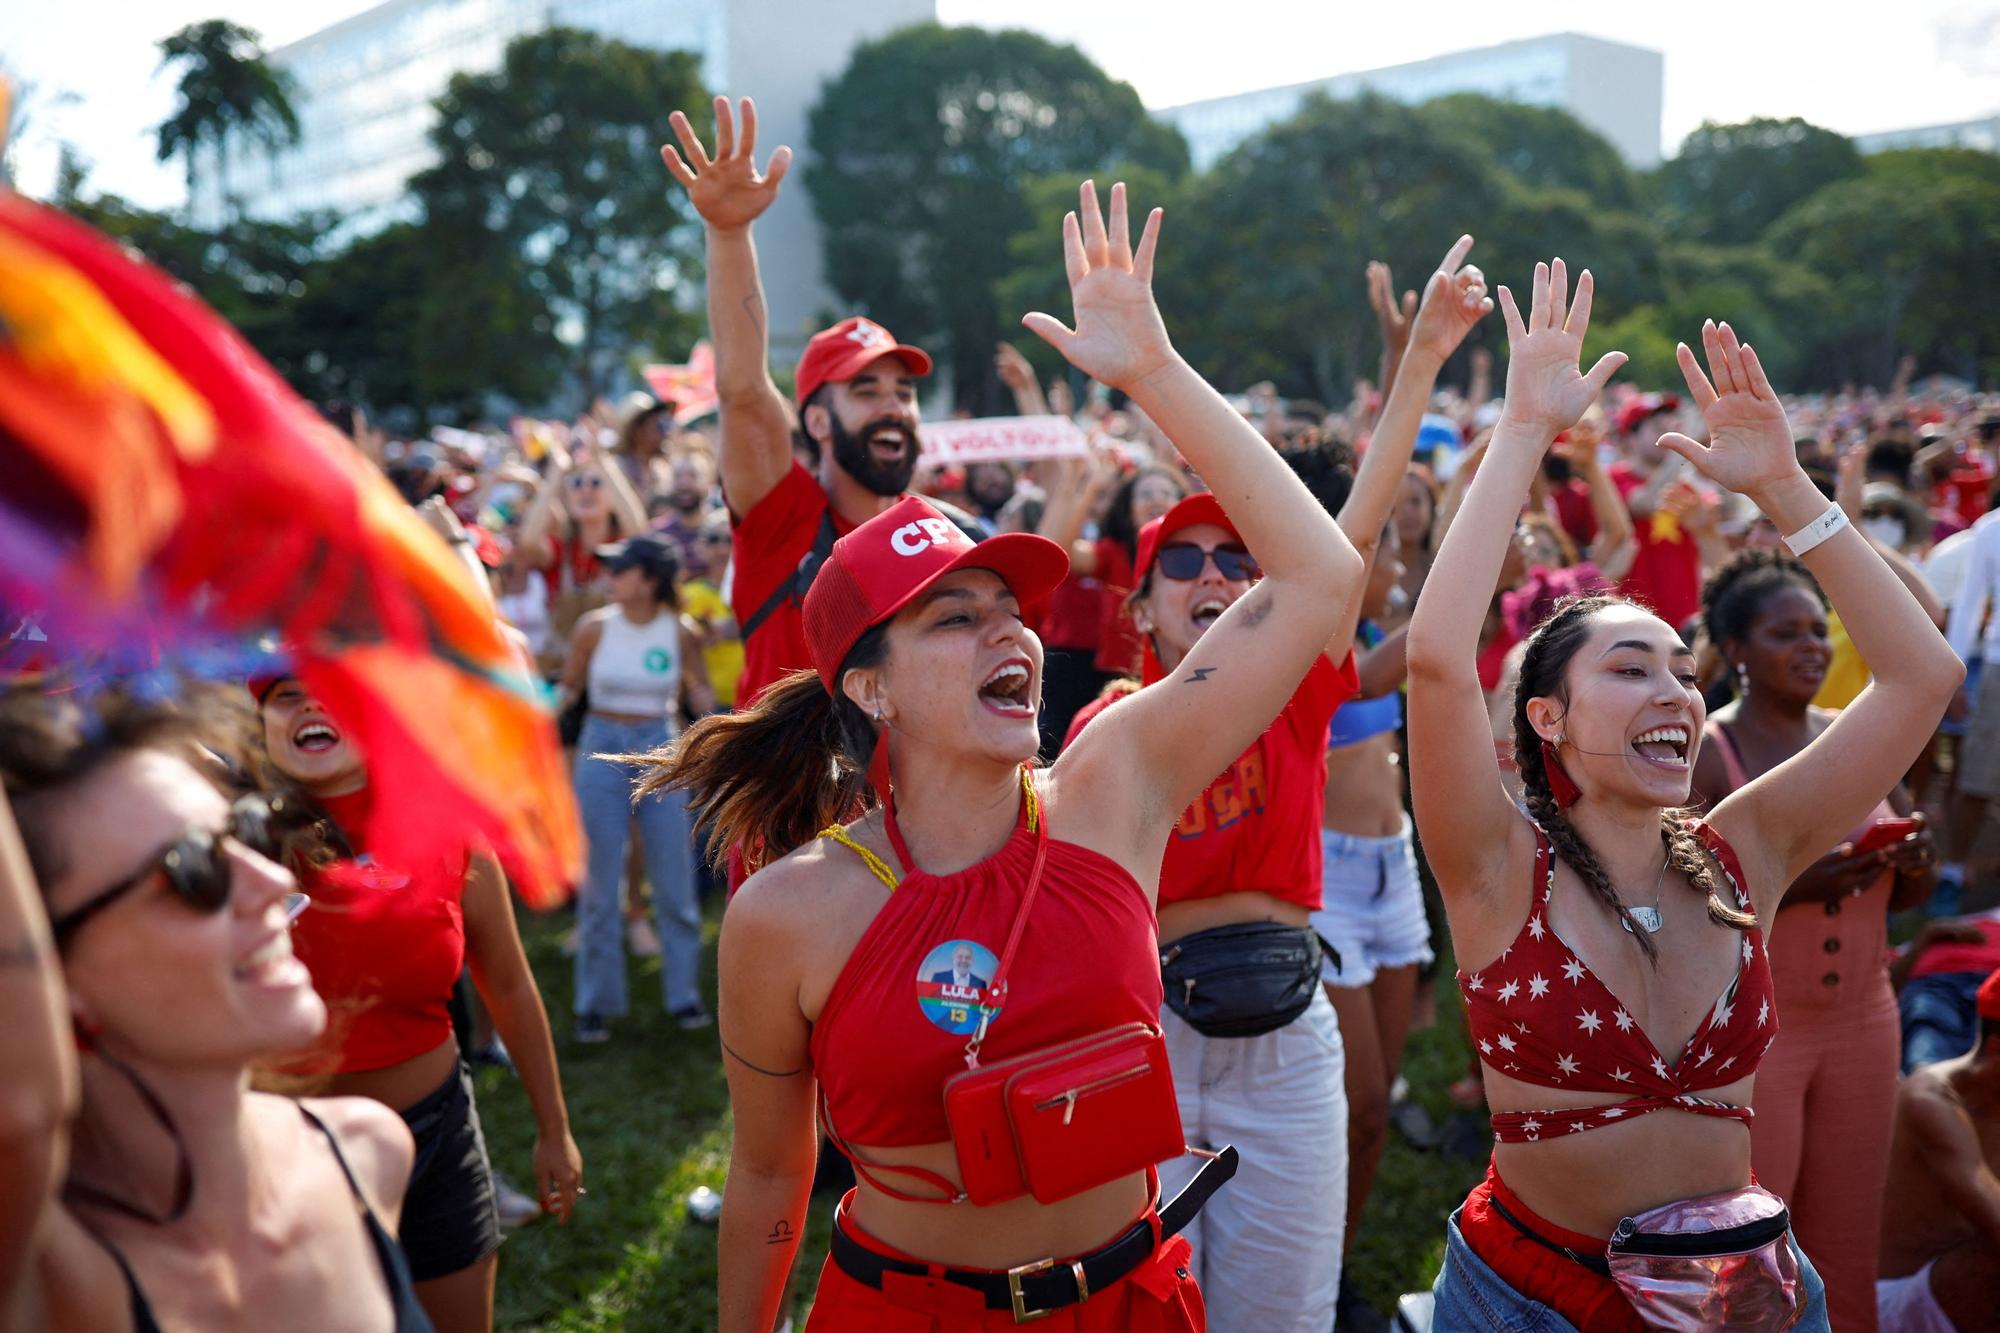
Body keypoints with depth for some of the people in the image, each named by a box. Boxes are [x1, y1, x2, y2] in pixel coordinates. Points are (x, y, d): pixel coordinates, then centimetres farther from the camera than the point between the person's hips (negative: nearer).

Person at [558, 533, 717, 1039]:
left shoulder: (679, 633, -4)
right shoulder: (595, 627, -3)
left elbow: (700, 694, 4)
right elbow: (569, 688, 5)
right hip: (603, 749, 0)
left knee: (675, 880, 5)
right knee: (600, 883, 5)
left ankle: (684, 993, 19)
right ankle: (597, 1002, 17)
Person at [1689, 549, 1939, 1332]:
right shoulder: (1700, 755, -11)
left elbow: (1904, 897, 15)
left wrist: (1917, 864, -7)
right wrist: (1783, 887, -26)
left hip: (1862, 1024, 6)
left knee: (1846, 1256, 13)